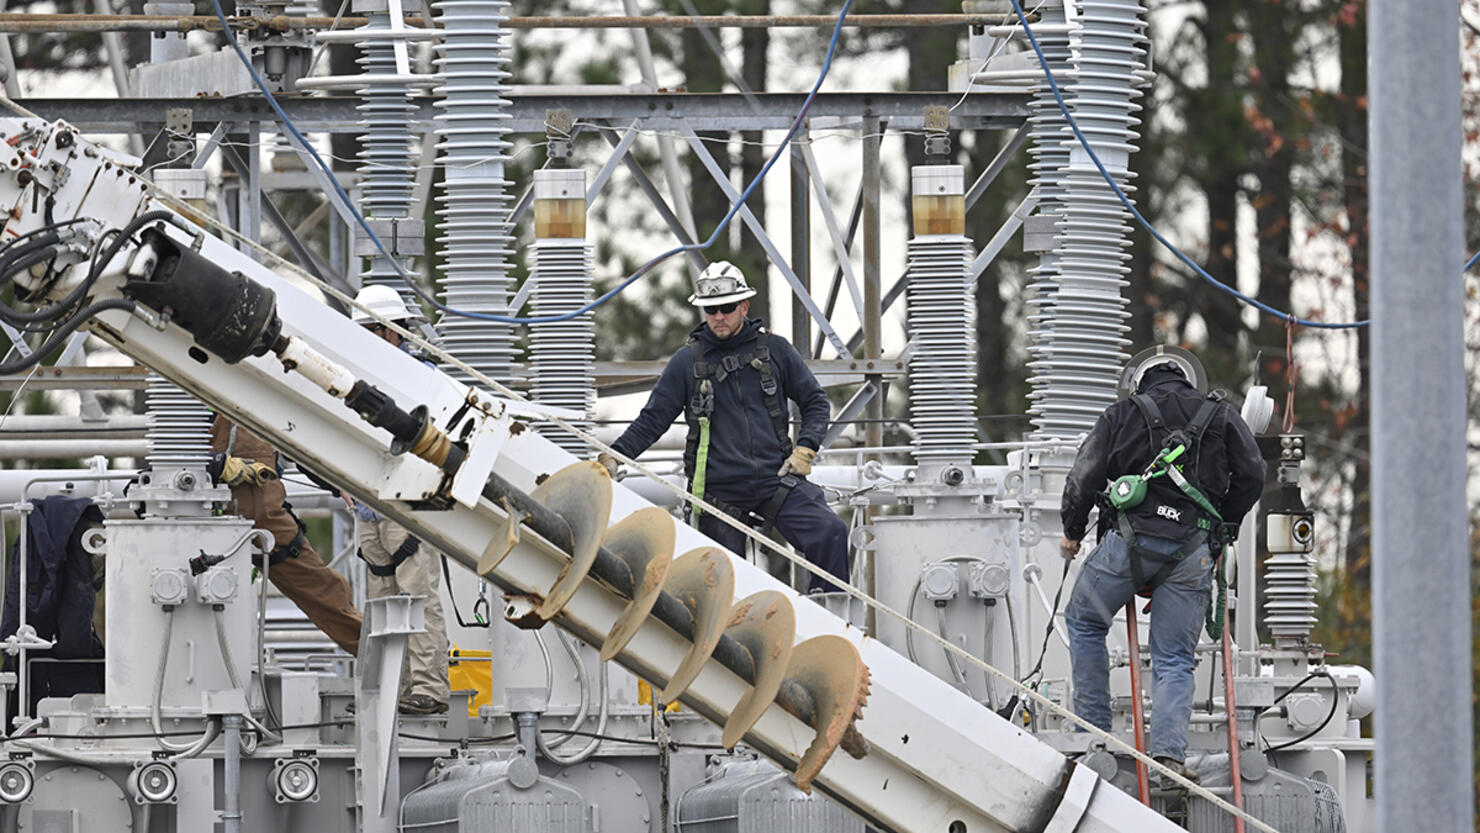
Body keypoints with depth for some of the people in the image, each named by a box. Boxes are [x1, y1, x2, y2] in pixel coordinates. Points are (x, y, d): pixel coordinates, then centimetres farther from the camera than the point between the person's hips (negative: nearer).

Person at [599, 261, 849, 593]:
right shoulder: (687, 362, 5)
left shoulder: (773, 349, 7)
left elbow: (814, 400, 15)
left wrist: (805, 448, -1)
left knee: (831, 533, -21)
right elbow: (653, 418, 7)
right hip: (720, 494, 0)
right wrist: (615, 455, -8)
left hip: (776, 480, 0)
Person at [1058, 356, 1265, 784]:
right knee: (1175, 659, 6)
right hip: (1194, 549, 2)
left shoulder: (1121, 415, 12)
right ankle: (1169, 750, -11)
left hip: (1132, 537, -2)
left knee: (1084, 620, 20)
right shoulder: (1221, 416, 17)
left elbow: (1085, 476, 5)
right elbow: (1252, 476, 9)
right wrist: (1223, 528, 21)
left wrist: (1072, 531, 19)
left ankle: (1093, 729, 13)